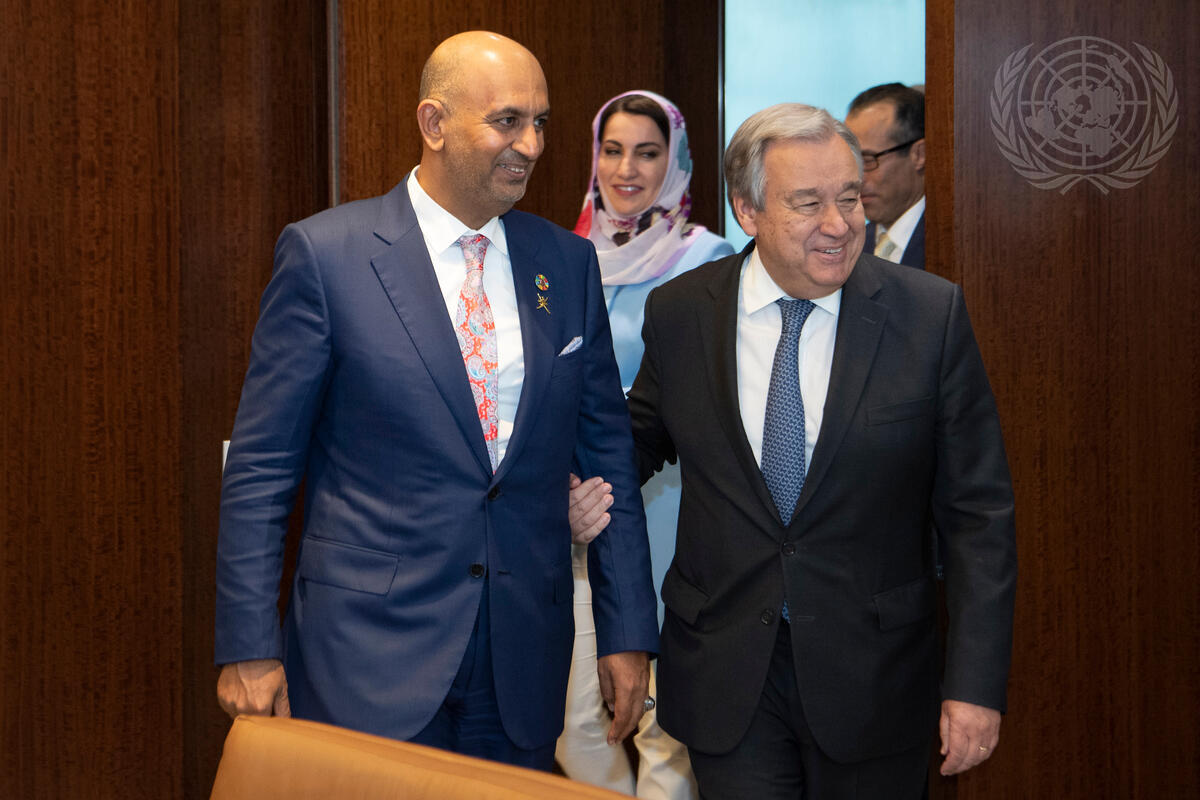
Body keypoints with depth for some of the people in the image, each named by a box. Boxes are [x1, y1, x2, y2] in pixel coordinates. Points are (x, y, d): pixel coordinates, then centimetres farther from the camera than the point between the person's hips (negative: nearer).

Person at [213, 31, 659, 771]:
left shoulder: (569, 263, 6)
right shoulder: (324, 253, -6)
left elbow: (608, 454, 10)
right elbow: (262, 465, -4)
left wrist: (629, 632, 7)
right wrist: (249, 647, -7)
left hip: (524, 663, 4)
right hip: (368, 654, -3)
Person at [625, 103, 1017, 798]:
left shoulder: (930, 315, -8)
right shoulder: (679, 313, -2)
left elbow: (978, 512, -6)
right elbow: (644, 435, 16)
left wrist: (977, 682, -11)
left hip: (874, 677, -1)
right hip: (725, 676, 1)